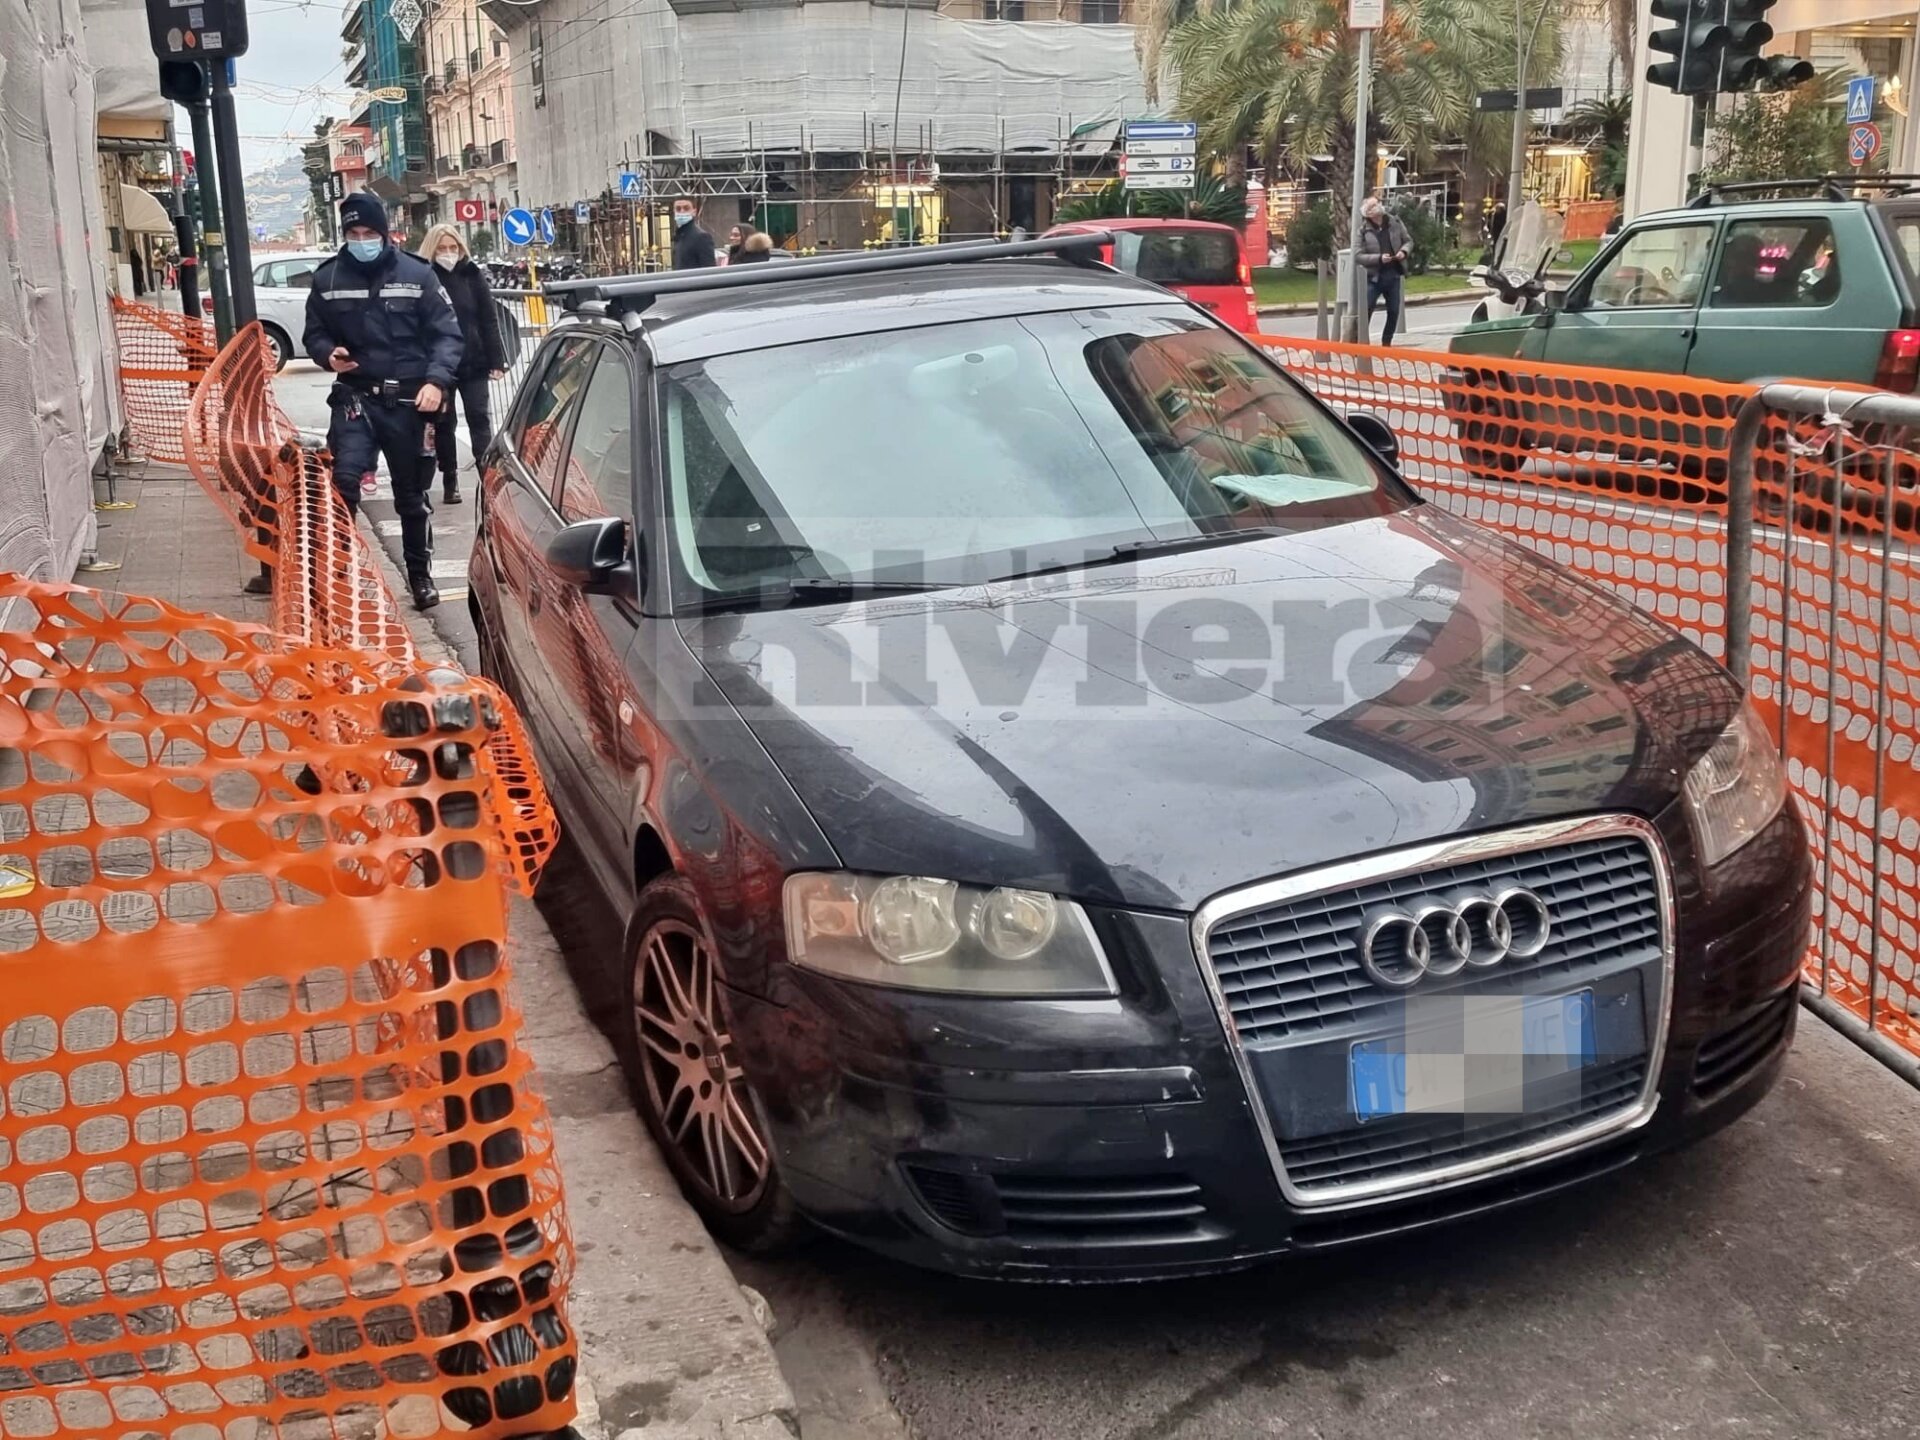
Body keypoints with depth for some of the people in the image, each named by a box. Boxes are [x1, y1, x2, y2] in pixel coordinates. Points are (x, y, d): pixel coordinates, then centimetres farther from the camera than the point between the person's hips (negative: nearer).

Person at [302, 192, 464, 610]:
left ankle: (420, 576, 27)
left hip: (408, 400, 0)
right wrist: (329, 354, -12)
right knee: (343, 478, -20)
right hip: (356, 396, 0)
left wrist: (436, 380, -20)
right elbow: (314, 334, 11)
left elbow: (447, 334, -5)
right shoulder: (328, 279, 1)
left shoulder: (417, 274, -5)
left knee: (413, 495, 11)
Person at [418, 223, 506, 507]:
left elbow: (489, 321, 3)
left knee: (480, 420, -3)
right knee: (443, 424, 8)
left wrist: (496, 360, -4)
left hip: (473, 363, 0)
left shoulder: (472, 275, 3)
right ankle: (449, 482, 16)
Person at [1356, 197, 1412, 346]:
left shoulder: (1394, 222, 2)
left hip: (1394, 275, 3)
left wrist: (1403, 251, -9)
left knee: (1394, 311, 9)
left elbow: (1408, 241, 13)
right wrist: (1379, 258, -21)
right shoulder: (1363, 230, -6)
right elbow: (1359, 256, -9)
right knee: (1366, 311, -6)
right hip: (1374, 276, -3)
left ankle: (1386, 343, 23)